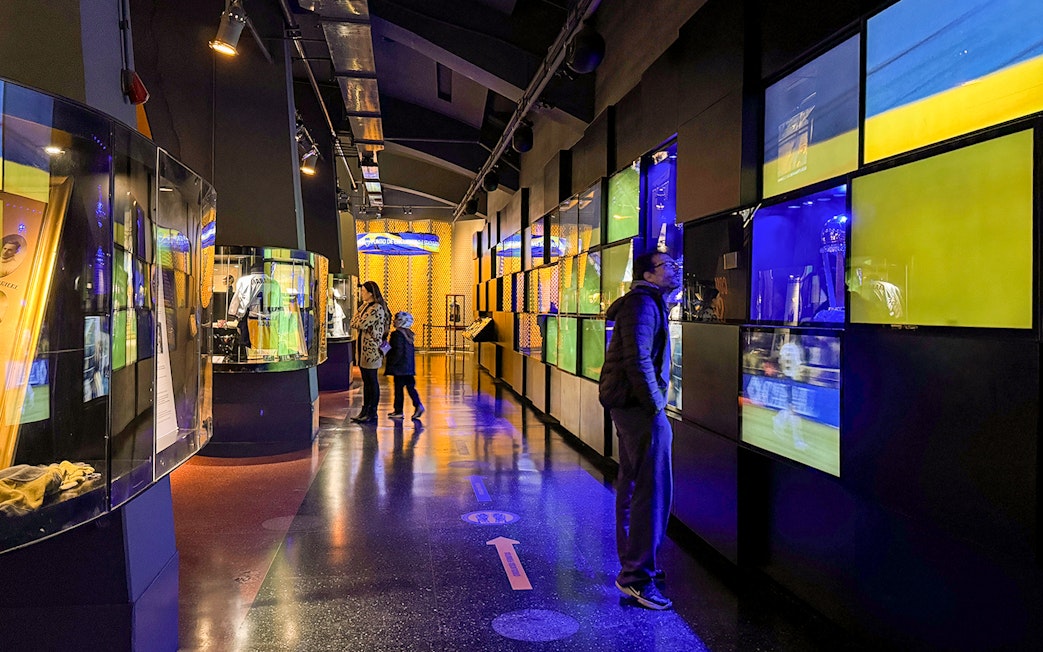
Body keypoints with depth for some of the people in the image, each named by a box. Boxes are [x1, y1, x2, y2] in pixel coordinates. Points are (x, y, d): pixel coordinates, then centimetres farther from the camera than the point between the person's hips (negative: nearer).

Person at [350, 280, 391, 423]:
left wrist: (356, 322, -1)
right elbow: (353, 322, 15)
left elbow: (362, 325, -20)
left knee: (372, 380, -2)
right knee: (366, 380, 14)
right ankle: (365, 410, 21)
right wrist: (359, 323, -4)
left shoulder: (377, 308, -15)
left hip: (372, 347, -9)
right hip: (363, 347, 9)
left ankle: (372, 413, 4)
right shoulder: (365, 306, 16)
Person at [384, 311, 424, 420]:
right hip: (409, 367, 8)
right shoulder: (409, 334, 11)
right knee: (410, 387, 11)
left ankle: (398, 411, 5)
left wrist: (390, 363, -15)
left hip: (400, 367, -8)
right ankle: (418, 405, 0)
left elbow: (398, 352, -20)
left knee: (398, 388, 0)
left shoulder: (397, 334, -14)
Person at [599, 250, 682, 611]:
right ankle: (637, 576, -4)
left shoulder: (648, 301, 17)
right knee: (652, 490, -9)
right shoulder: (643, 304, -15)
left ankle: (632, 566, 29)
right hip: (639, 406, -11)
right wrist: (656, 406, -20)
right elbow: (637, 361, -23)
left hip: (628, 405, 11)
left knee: (632, 486, 17)